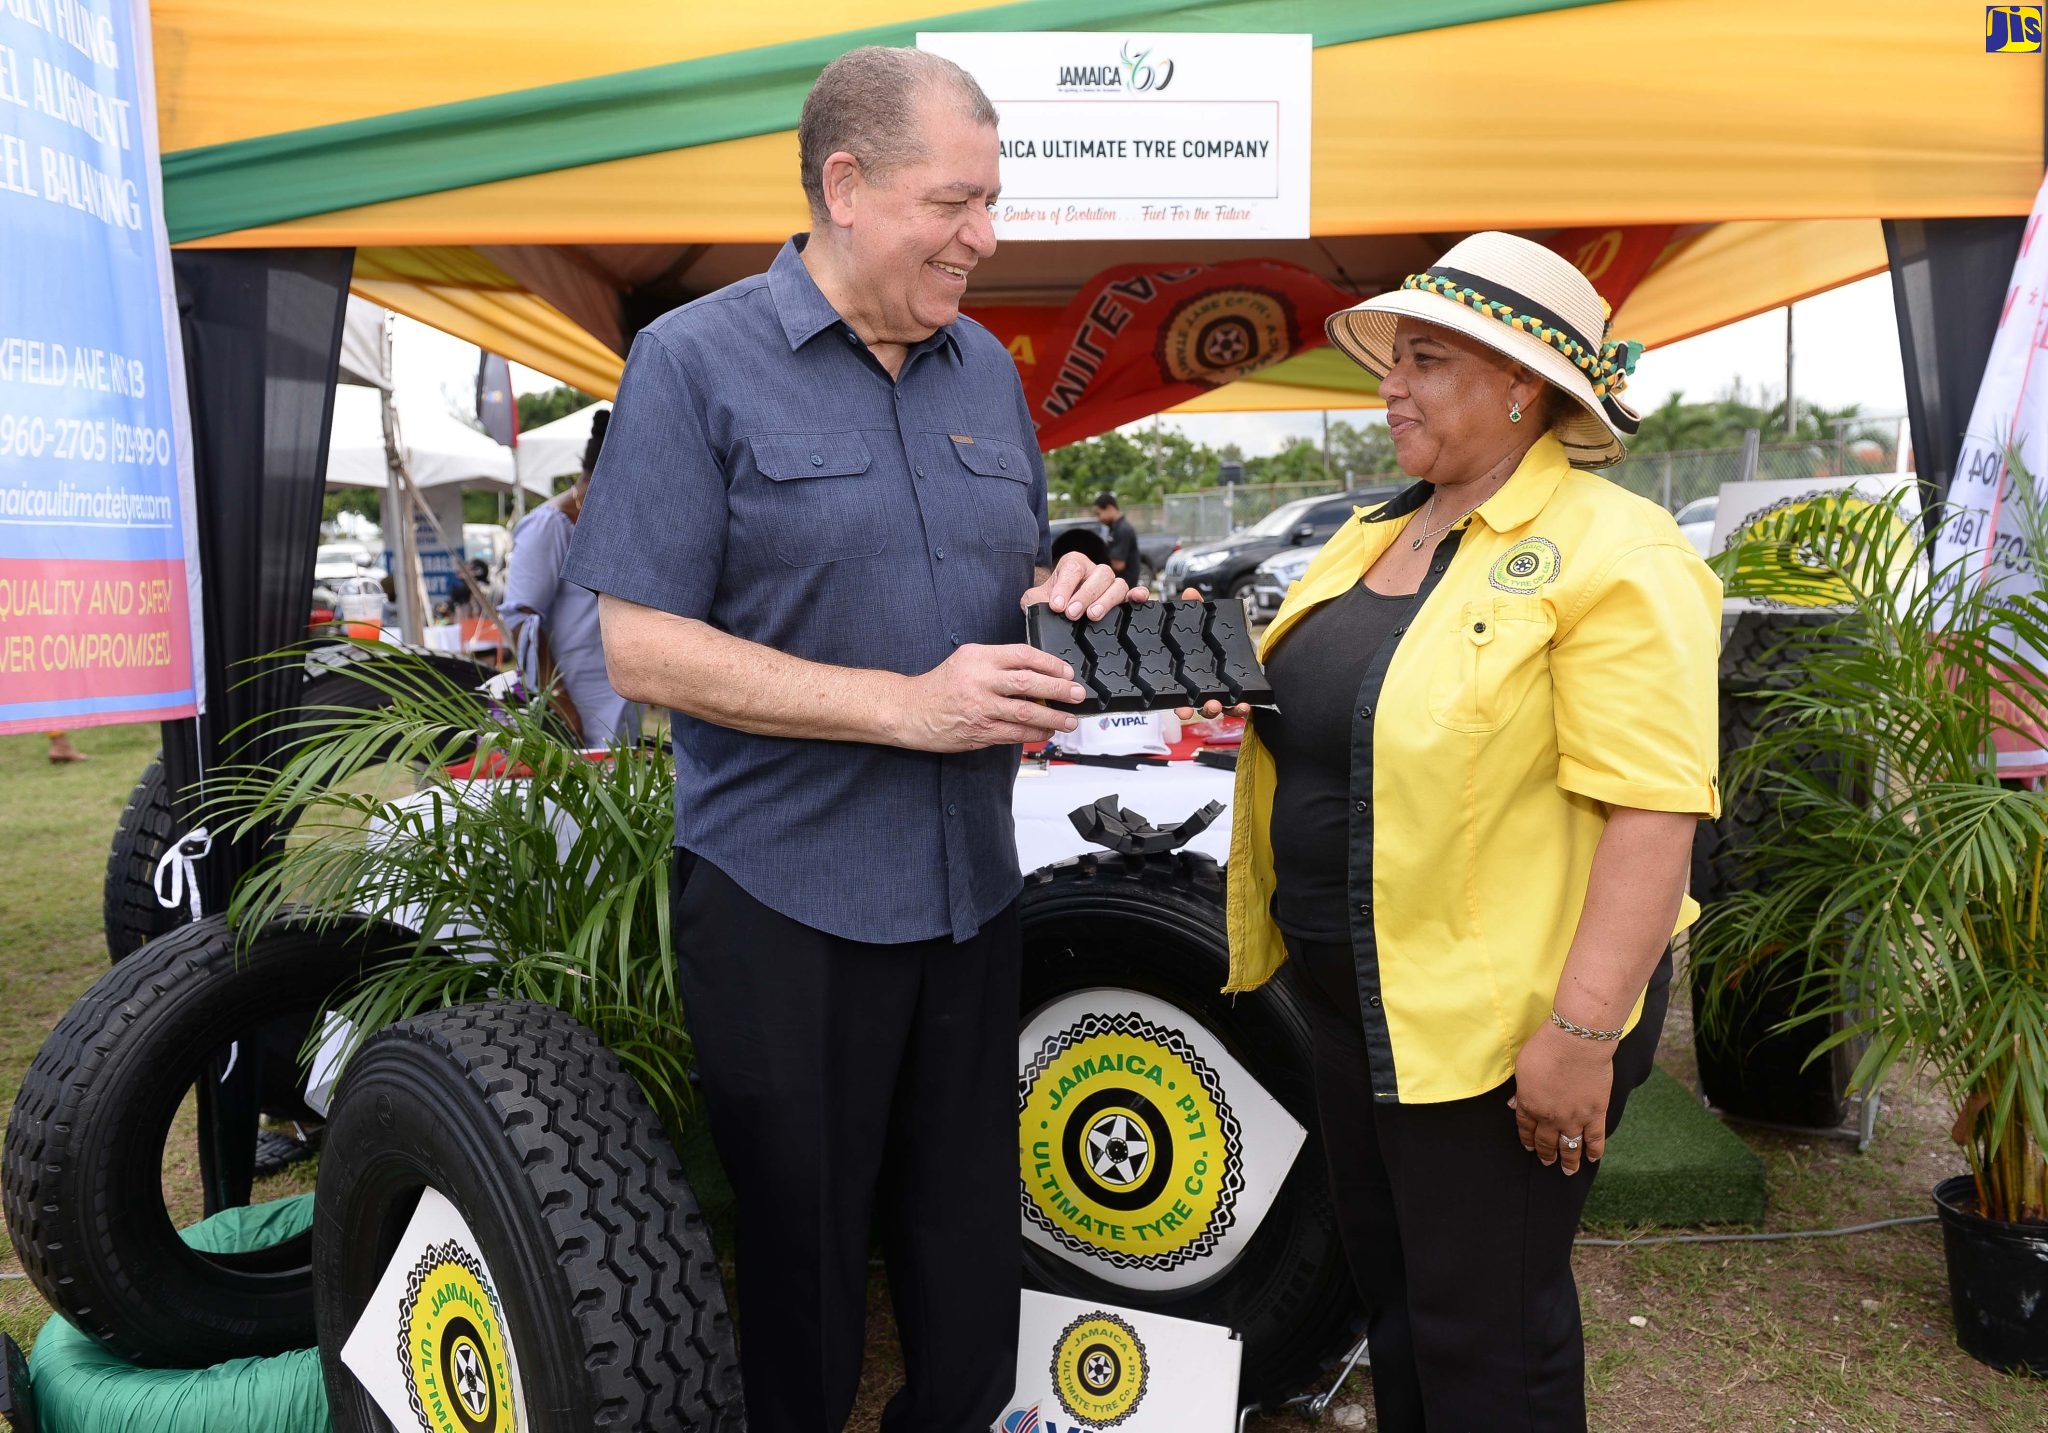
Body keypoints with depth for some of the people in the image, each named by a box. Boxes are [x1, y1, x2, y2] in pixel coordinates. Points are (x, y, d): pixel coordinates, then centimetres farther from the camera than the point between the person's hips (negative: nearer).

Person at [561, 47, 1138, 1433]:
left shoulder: (986, 369, 9)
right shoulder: (696, 360, -8)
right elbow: (641, 643, -14)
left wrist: (1069, 589, -6)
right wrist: (907, 705, -21)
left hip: (972, 887, 5)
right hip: (786, 900, -5)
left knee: (972, 1252, 16)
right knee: (804, 1255, 13)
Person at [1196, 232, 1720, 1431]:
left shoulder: (1614, 556, -16)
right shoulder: (1373, 533, 10)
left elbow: (1653, 811, -22)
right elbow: (1312, 704, 20)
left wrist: (1582, 1031, -25)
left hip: (1499, 1019, -8)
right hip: (1356, 992, 8)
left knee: (1483, 1333, 9)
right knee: (1389, 1289, 23)